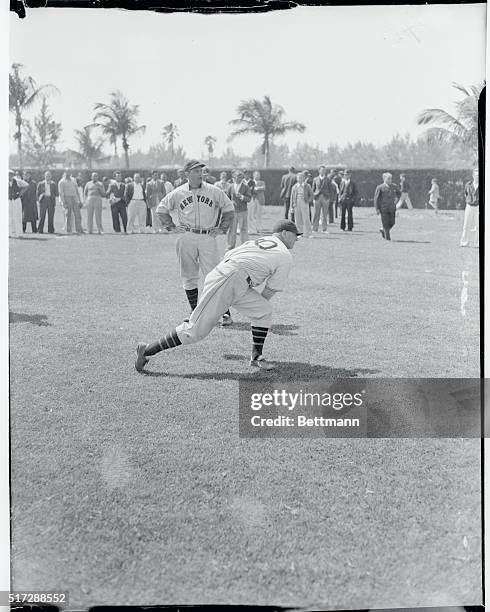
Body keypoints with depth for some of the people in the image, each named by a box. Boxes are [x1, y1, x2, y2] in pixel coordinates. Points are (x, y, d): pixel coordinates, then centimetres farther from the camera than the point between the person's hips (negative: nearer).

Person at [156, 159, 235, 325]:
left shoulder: (214, 191, 3)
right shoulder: (177, 193, 4)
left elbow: (229, 209, 15)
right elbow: (161, 209, 17)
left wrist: (222, 228, 6)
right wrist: (171, 226, 7)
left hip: (208, 237, -2)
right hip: (186, 238, 2)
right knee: (189, 277, 6)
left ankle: (225, 312, -5)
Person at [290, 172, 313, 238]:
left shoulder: (307, 186, 4)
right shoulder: (295, 187, 9)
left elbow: (311, 195, 12)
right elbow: (292, 197, 11)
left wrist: (308, 201, -4)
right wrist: (292, 207, 6)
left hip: (304, 203, -2)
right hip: (297, 204, 2)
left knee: (306, 219, -9)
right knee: (298, 220, 2)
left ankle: (307, 234, -7)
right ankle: (302, 232, 13)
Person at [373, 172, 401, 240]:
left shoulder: (393, 187, 7)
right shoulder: (380, 188, -6)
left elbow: (398, 192, 28)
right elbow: (376, 198, -5)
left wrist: (397, 198, 8)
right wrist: (377, 209, -10)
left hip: (392, 208, 4)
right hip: (384, 209, -4)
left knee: (392, 223, 2)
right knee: (386, 223, -4)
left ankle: (383, 230, 29)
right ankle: (387, 237, 9)